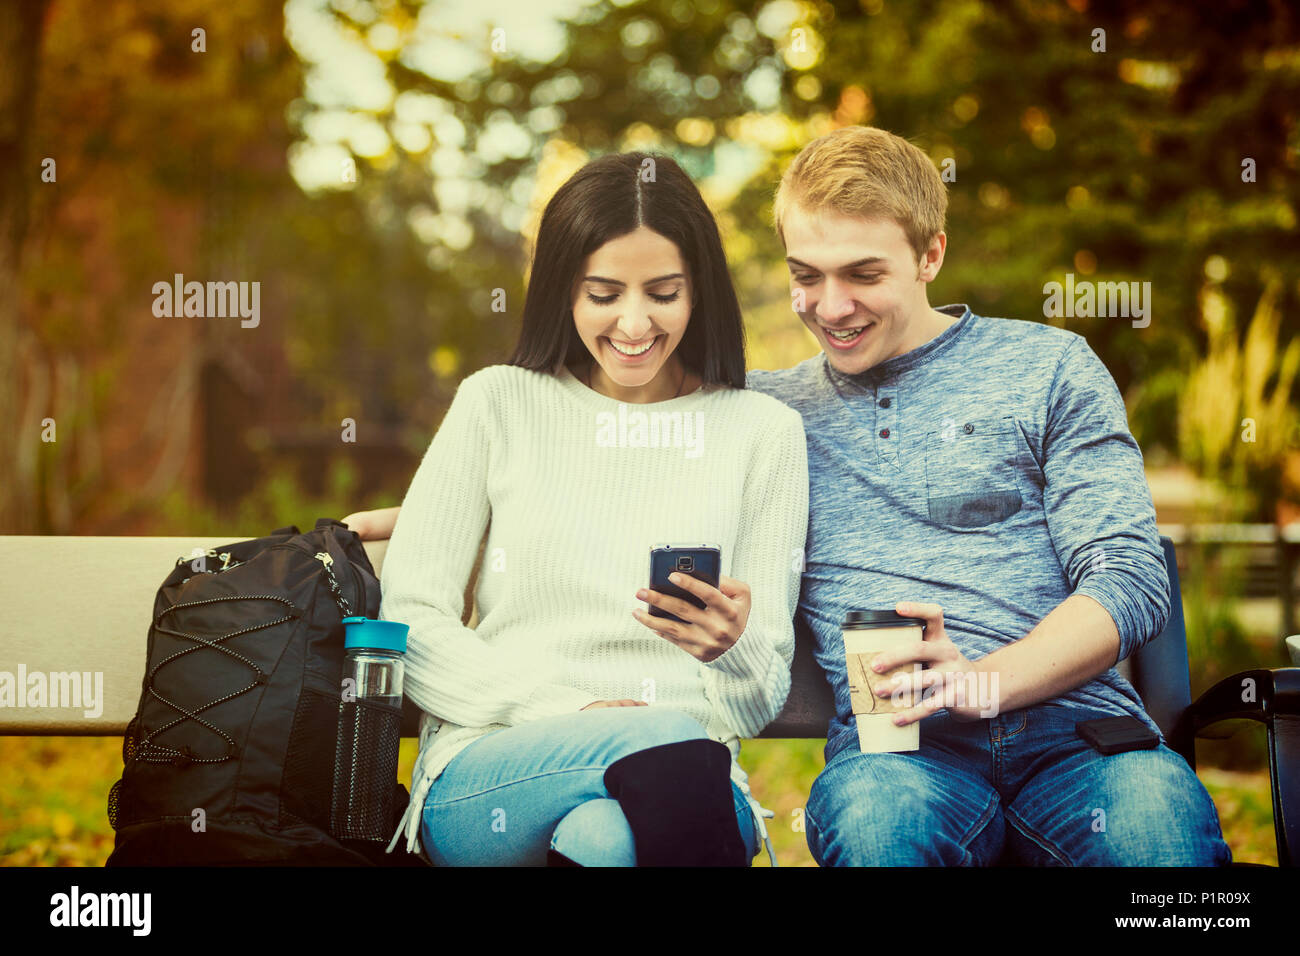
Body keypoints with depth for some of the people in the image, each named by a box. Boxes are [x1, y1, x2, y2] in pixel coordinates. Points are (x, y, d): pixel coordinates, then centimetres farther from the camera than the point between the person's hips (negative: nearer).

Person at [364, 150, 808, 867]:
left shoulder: (764, 432, 13)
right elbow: (407, 620, 4)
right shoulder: (500, 403, 13)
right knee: (673, 745, -34)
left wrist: (733, 648, -14)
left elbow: (762, 701, 11)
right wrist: (561, 709, -11)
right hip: (484, 773, 0)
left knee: (606, 837, -37)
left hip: (682, 781, 0)